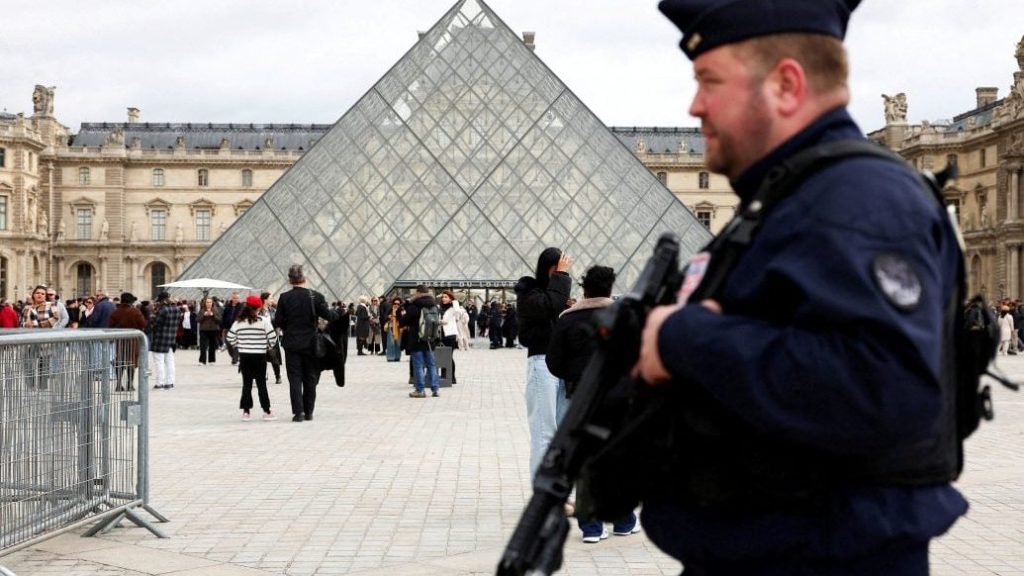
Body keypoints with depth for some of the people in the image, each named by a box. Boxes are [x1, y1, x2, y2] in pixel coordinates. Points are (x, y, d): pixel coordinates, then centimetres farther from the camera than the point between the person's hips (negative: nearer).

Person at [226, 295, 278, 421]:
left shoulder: (239, 322, 0)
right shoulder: (263, 321, -9)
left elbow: (230, 338, 1)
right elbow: (272, 337, -10)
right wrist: (269, 347, 10)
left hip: (244, 356, 2)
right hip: (259, 356, -2)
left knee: (246, 384, 8)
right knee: (261, 383, 3)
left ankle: (246, 411, 7)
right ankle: (266, 411, 5)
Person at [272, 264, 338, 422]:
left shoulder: (284, 298, -7)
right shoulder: (315, 296, -7)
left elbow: (278, 322, -7)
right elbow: (327, 315, -7)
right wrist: (337, 314, 13)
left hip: (291, 343, -1)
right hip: (310, 343, 1)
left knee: (295, 379, 3)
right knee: (310, 379, 11)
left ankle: (298, 412, -5)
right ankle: (308, 412, 14)